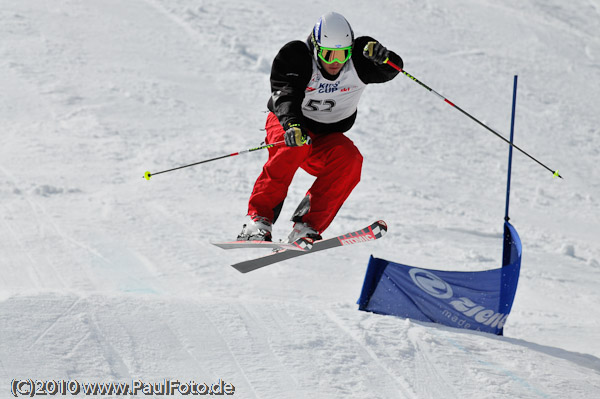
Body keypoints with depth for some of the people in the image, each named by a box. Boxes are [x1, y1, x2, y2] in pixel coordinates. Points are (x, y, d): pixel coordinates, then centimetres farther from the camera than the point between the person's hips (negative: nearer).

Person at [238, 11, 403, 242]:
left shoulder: (358, 60, -11)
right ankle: (258, 220, -36)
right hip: (288, 123, -3)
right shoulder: (296, 57, -19)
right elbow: (285, 94, -33)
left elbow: (391, 69, -23)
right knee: (294, 147, -37)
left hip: (326, 138, 3)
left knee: (350, 158, -28)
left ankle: (307, 227, -28)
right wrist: (292, 123, -53)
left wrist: (383, 58, -48)